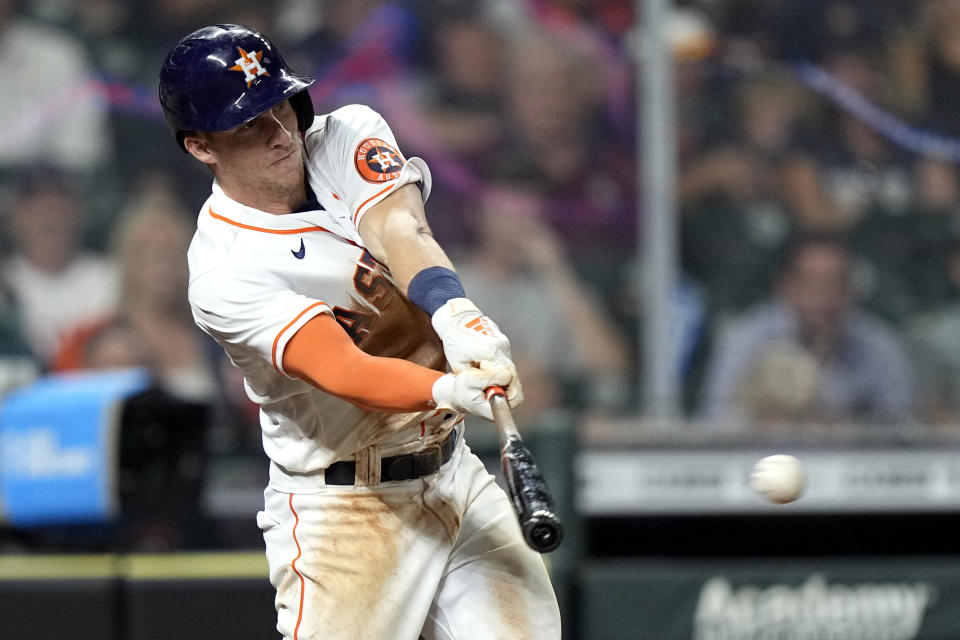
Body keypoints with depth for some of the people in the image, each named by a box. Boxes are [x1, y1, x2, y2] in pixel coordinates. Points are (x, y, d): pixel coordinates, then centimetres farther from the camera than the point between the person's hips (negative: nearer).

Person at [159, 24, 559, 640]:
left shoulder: (348, 136, 1)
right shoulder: (224, 273, -18)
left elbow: (398, 230, -20)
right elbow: (340, 372, -30)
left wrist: (453, 312, -41)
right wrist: (449, 390, -49)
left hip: (454, 470, 6)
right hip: (340, 513, -5)